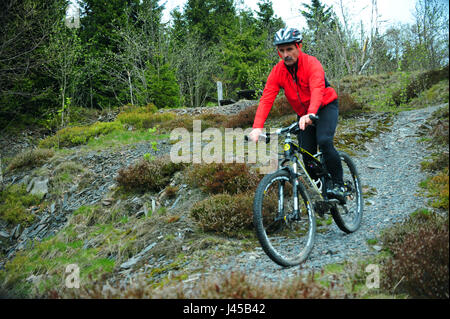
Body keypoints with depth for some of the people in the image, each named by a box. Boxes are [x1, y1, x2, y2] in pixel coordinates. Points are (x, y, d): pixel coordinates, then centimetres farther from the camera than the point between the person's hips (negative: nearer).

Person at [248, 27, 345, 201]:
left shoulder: (312, 64, -24)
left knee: (324, 141, -28)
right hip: (303, 114, 5)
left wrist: (310, 115, -60)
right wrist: (257, 127, -37)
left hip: (325, 106, -5)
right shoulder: (277, 71, -12)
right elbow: (266, 99, -21)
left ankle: (338, 185, -16)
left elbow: (317, 90, -41)